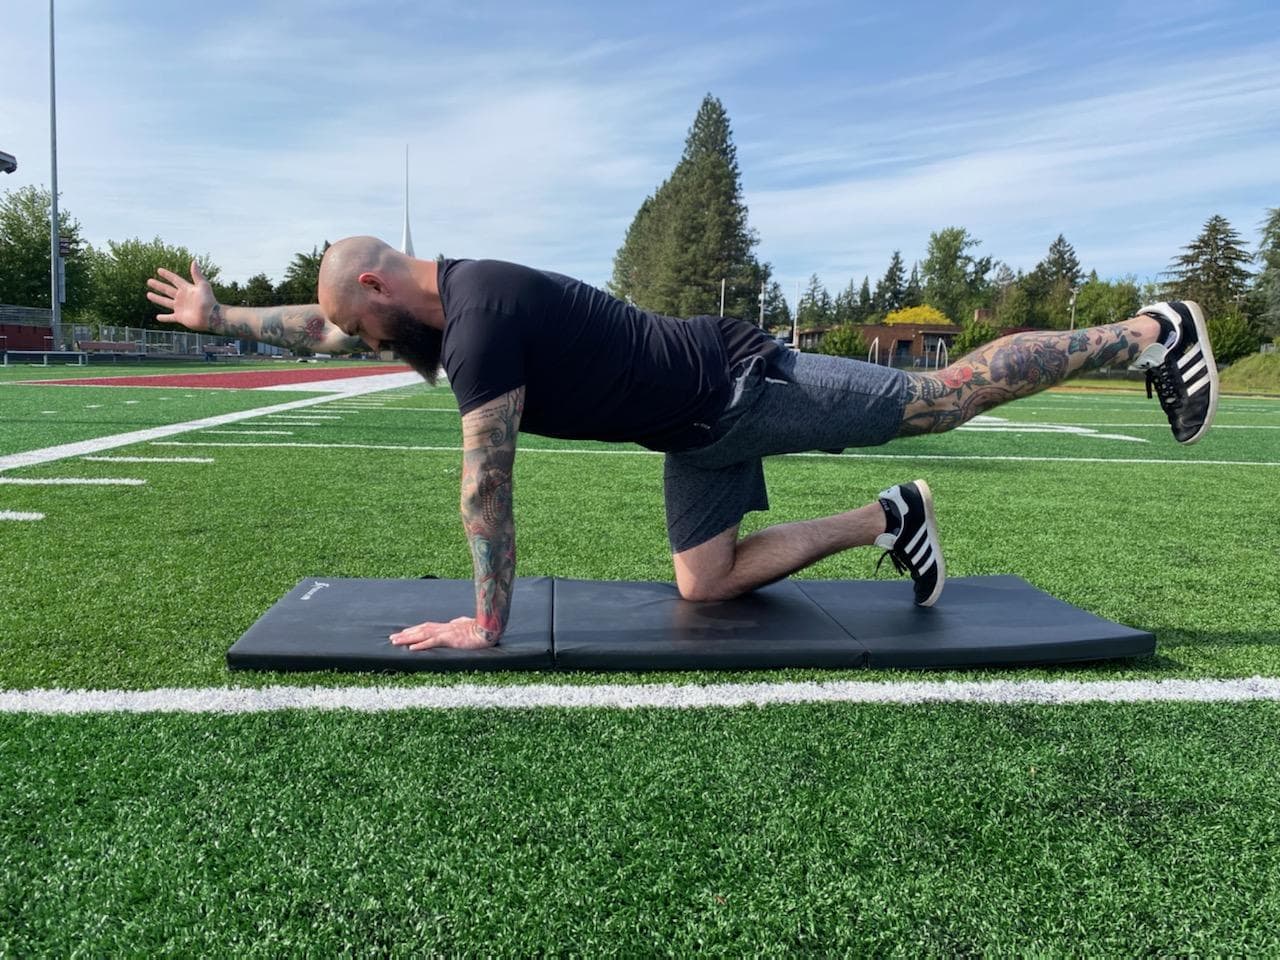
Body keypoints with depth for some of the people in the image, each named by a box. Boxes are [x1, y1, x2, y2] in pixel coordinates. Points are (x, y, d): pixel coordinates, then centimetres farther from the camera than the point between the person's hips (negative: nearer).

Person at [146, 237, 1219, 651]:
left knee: (938, 398, -1)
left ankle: (1151, 333, 16)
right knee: (708, 583, 10)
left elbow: (486, 486, -22)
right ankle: (885, 521, 20)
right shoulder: (440, 311, 7)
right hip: (702, 428, 9)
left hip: (741, 387, -9)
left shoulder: (479, 320, -23)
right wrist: (222, 316, 30)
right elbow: (324, 329, 24)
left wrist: (488, 622, -16)